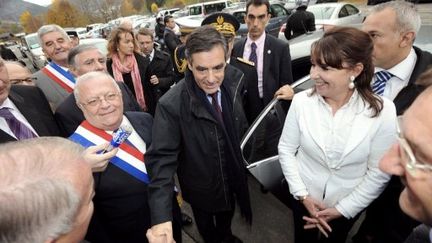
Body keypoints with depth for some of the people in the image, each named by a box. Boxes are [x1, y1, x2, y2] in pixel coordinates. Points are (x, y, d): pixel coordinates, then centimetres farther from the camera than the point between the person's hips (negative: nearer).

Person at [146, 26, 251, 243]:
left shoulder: (231, 87, -14)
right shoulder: (171, 105, -31)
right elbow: (161, 158, -31)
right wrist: (161, 217, -39)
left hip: (232, 180, 5)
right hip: (200, 188, -4)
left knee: (227, 217, 33)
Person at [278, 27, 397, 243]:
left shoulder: (383, 111, -21)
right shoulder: (302, 101, -18)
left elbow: (379, 173, -14)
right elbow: (286, 149, -9)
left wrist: (342, 209, -11)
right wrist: (303, 195, -11)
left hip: (348, 203, 0)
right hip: (304, 196, 1)